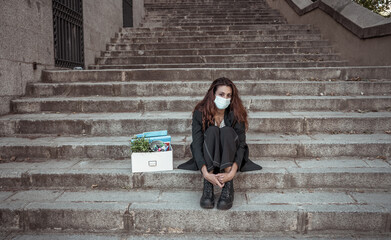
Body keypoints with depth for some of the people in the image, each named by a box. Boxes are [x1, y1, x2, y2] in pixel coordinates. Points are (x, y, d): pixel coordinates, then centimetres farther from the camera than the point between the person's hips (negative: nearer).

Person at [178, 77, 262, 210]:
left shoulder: (236, 114, -13)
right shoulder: (200, 113, -15)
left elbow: (241, 145, -20)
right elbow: (196, 145, -23)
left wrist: (232, 173, -36)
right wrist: (206, 174, -37)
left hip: (230, 159, 0)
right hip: (208, 160, 0)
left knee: (227, 131, -29)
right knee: (212, 131, -29)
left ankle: (228, 188, -36)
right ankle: (207, 188, -37)